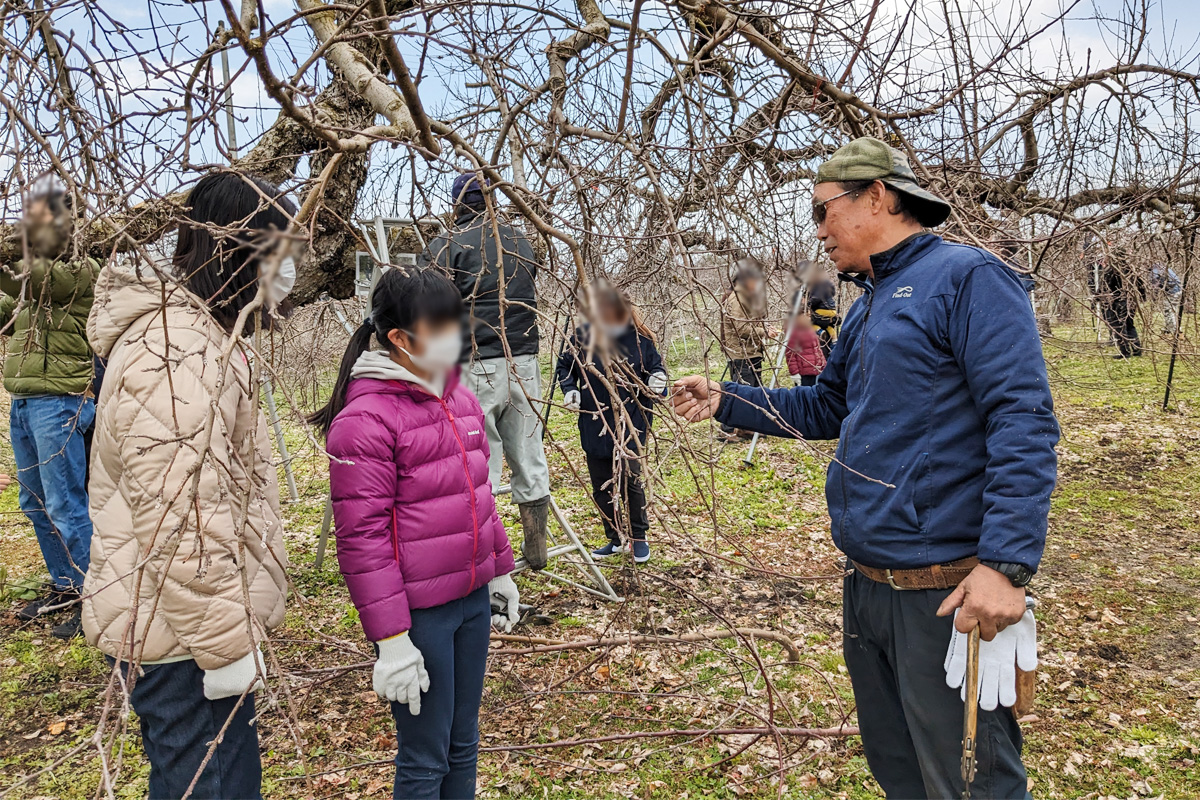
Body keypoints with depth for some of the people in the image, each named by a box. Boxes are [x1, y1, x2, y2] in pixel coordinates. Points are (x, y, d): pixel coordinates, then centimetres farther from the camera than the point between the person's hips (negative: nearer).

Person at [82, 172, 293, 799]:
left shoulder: (202, 332, 12)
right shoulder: (174, 354, -23)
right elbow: (178, 520, -28)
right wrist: (224, 644, -21)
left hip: (191, 626, 10)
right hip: (182, 635, -10)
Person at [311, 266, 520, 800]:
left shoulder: (457, 396, 8)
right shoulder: (364, 418, -16)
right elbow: (361, 538, -17)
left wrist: (500, 570, 18)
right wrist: (391, 640, -17)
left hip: (473, 601, 7)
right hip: (419, 614, -7)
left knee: (464, 744, 19)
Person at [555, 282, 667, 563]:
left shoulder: (639, 339, -10)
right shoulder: (581, 338, -7)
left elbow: (656, 365, 5)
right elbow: (564, 367, 10)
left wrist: (658, 380, -17)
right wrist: (569, 390, -6)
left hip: (631, 424, -2)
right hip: (594, 425, 3)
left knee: (630, 479, -5)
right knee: (601, 486, 11)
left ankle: (638, 537, 18)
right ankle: (615, 539, 29)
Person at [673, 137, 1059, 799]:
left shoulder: (967, 278, -12)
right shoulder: (867, 308, 15)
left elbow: (1024, 423, -20)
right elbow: (826, 409, 23)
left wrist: (1005, 564, -27)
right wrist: (725, 401, 13)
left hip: (946, 595, -9)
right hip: (866, 585, 9)